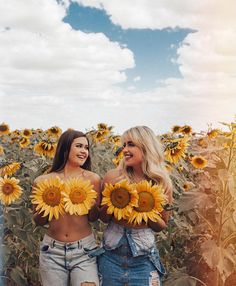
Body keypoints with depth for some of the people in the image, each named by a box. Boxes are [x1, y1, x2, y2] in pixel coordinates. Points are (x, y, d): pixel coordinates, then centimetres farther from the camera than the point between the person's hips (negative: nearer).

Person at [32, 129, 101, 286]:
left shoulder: (92, 178, -5)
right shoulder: (43, 181, -3)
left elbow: (94, 218, 1)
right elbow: (39, 221, 7)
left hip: (84, 249, -1)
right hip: (52, 250, 1)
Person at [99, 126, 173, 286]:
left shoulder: (162, 183, -7)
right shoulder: (113, 176, -7)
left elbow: (162, 226, 4)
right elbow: (103, 218, 5)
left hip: (144, 256, -1)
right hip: (111, 253, 1)